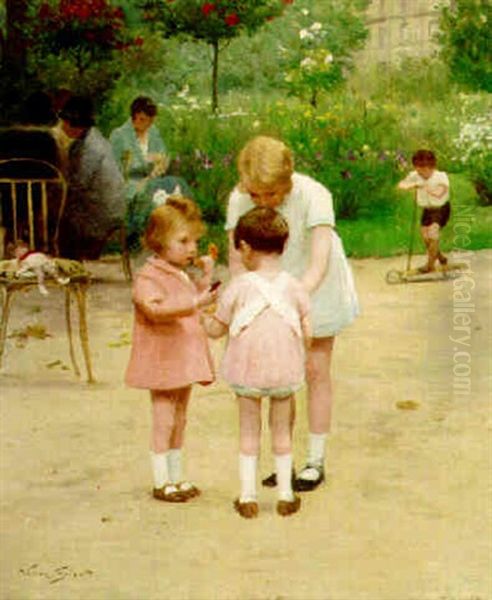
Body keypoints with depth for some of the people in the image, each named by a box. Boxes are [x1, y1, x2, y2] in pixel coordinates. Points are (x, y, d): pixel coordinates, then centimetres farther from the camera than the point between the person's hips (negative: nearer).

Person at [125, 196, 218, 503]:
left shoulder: (182, 276, 14)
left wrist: (205, 279, 14)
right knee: (164, 420, -3)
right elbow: (156, 309, -32)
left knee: (180, 419, 14)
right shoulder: (148, 277, -15)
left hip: (185, 360, 9)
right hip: (163, 362, -9)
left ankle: (176, 477, 24)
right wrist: (193, 303, -42)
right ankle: (161, 482, 6)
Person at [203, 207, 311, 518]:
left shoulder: (240, 286, -8)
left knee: (249, 430, 12)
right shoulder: (294, 287, -3)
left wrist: (202, 318, 19)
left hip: (247, 370, -1)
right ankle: (286, 495, 21)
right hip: (285, 370, 2)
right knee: (282, 430, 16)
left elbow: (216, 329, -1)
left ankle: (248, 496, 14)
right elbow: (307, 333, -2)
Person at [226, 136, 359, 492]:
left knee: (316, 371, 3)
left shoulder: (313, 196, -33)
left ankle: (316, 461, 14)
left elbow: (319, 264, -40)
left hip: (317, 288, -3)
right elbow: (237, 261, -19)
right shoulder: (239, 200, -22)